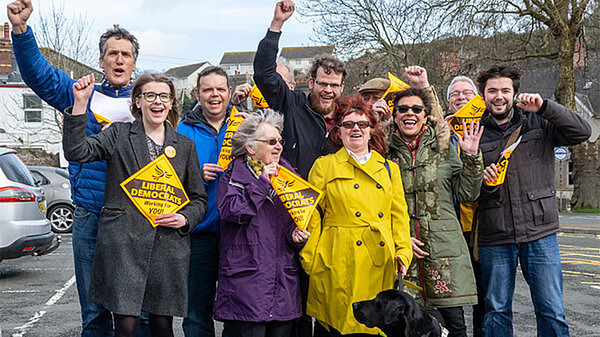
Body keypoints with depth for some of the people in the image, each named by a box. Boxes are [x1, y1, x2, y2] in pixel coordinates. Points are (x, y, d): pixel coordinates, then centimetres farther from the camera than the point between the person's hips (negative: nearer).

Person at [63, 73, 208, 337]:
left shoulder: (185, 146, 15)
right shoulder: (119, 135, 8)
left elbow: (199, 198, 18)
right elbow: (76, 151, -7)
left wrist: (185, 218, -2)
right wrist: (80, 104, -14)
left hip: (169, 245, 3)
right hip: (123, 244, -2)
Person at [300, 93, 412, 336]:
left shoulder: (390, 169, 15)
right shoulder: (324, 166, 6)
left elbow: (399, 216, 13)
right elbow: (312, 217, 3)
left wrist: (403, 252, -1)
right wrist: (309, 261, -4)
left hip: (380, 265, 3)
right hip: (338, 264, -2)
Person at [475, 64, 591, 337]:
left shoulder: (538, 123, 5)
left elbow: (582, 132, -6)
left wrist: (544, 107, -15)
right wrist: (480, 180, -14)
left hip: (540, 234, 0)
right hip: (494, 238, 1)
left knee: (552, 312, 3)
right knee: (496, 311, 9)